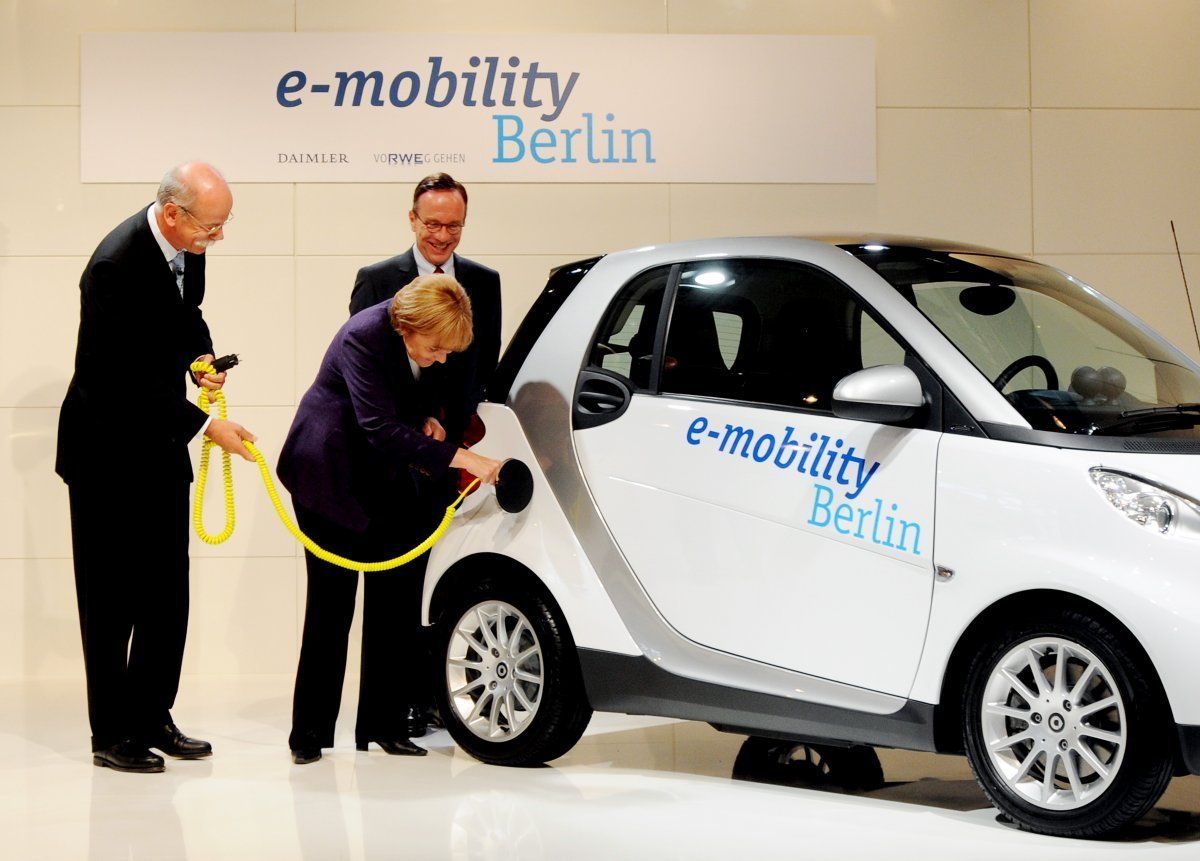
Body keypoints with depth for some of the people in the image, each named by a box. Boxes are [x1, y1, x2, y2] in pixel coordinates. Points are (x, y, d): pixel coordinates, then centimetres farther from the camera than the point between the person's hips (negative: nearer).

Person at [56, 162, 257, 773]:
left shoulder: (186, 246, -1)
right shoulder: (116, 265, -25)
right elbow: (129, 380, -24)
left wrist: (201, 356, -1)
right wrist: (204, 425, -22)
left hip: (159, 443, 8)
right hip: (107, 452, -8)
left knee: (166, 595, 11)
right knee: (112, 601, 0)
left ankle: (152, 719, 21)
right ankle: (111, 735, 9)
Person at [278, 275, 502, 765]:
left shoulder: (429, 339, -6)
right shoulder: (364, 337, -27)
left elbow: (443, 389, 17)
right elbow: (382, 429, -34)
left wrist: (429, 418, -6)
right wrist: (460, 458, -39)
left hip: (386, 481, 6)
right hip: (332, 476, -6)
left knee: (395, 600, 2)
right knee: (332, 604, -7)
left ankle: (384, 723, 9)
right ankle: (310, 732, 1)